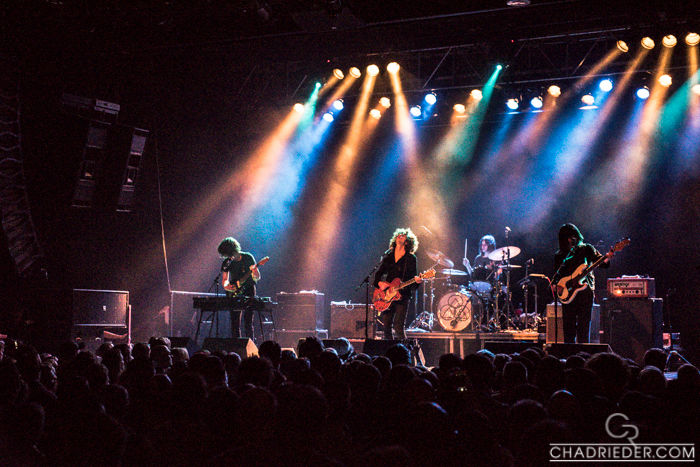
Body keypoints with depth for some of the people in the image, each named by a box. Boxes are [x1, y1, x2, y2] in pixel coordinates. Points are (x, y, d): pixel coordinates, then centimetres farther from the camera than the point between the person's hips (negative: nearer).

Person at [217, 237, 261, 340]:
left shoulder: (248, 258, -6)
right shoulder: (227, 262, 4)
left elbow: (257, 277, -5)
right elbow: (224, 279, 11)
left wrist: (254, 273, -28)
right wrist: (226, 285, -11)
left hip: (248, 293, -3)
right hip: (234, 295, 4)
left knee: (248, 323, -7)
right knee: (235, 324, 2)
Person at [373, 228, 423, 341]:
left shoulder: (411, 258, 4)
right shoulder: (388, 256, 15)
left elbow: (413, 276, 1)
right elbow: (378, 273, 17)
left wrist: (416, 280, -21)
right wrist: (379, 283, -3)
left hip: (402, 296, -4)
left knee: (398, 327, -13)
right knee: (386, 326, 2)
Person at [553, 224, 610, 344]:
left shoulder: (587, 249, 7)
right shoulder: (560, 255, 13)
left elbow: (601, 262, -3)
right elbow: (557, 276, 15)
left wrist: (607, 258, -25)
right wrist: (557, 286, -5)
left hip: (585, 292, -2)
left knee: (583, 327, -6)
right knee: (568, 327, 2)